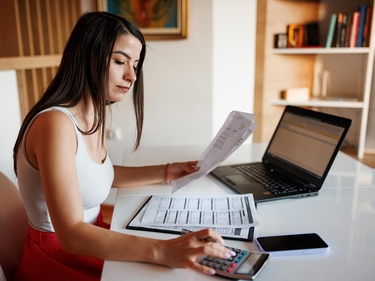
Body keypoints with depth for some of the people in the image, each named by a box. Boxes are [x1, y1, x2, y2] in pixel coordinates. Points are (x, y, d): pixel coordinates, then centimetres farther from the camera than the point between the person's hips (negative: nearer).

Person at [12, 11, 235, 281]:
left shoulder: (95, 114, 1)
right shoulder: (55, 123, -26)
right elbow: (71, 235, -30)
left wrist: (165, 172, 5)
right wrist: (161, 251, -39)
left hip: (89, 235, 7)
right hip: (57, 254, -7)